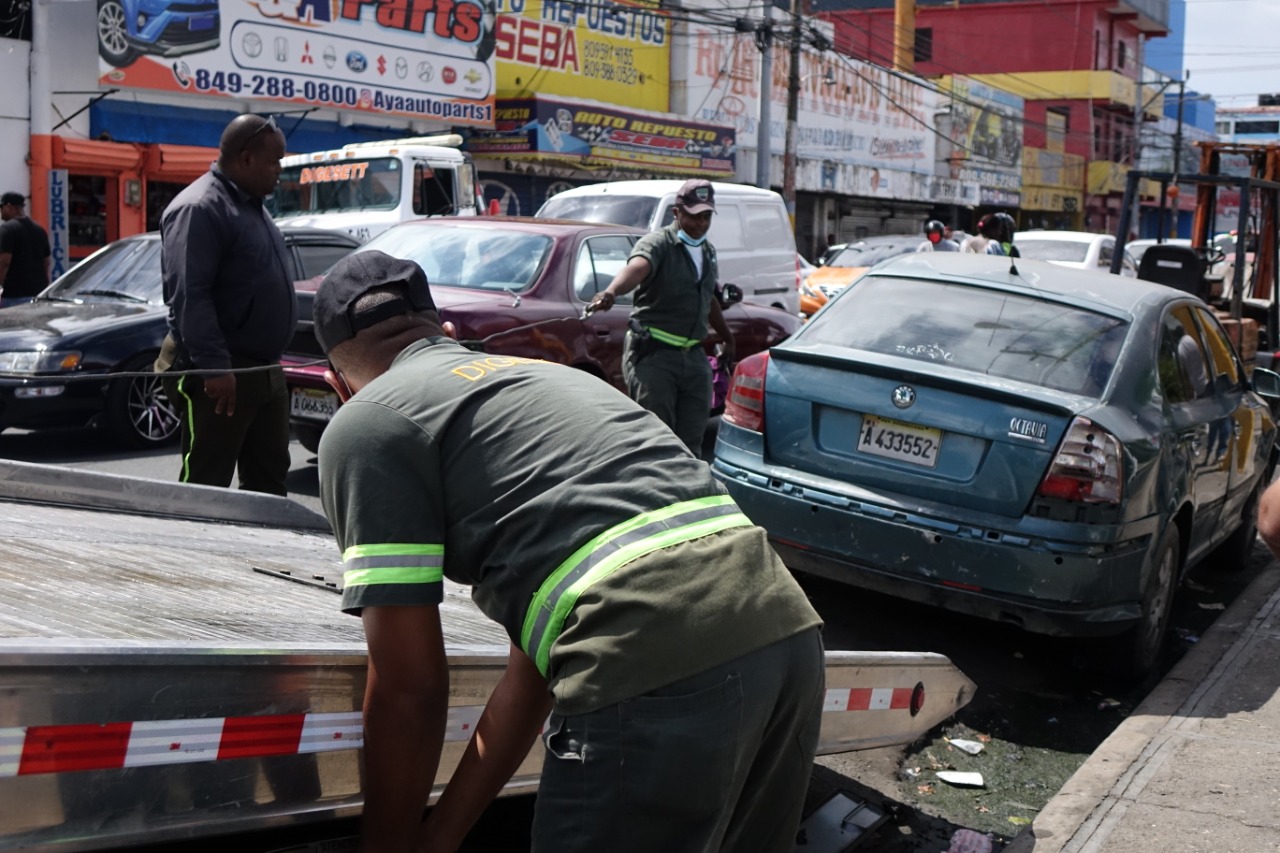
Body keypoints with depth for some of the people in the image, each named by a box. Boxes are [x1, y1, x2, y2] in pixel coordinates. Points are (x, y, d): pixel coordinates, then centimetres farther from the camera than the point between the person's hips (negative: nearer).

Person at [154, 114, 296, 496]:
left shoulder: (252, 206, 17)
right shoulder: (199, 209, -15)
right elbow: (189, 297, -22)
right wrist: (214, 366, -27)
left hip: (265, 371, 10)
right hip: (220, 375, -10)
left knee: (268, 479, 15)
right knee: (205, 485, -3)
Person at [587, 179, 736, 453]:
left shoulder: (708, 252, 15)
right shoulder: (658, 243, -9)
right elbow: (637, 267, -32)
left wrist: (728, 338, 37)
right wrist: (611, 292, -52)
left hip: (694, 357, 7)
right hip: (653, 354, -7)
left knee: (691, 438, 7)